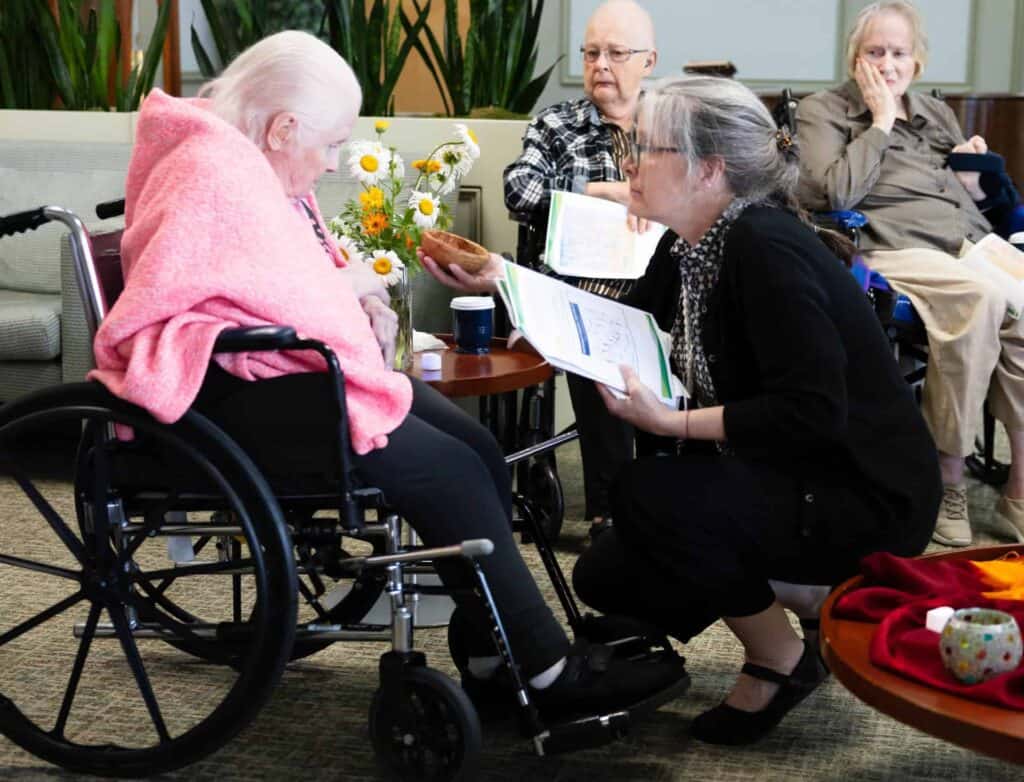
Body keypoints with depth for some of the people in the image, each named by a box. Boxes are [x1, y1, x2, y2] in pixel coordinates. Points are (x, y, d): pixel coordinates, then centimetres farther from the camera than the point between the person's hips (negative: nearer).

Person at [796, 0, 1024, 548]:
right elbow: (835, 194, -8)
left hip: (972, 241, 5)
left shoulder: (937, 114, 27)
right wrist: (881, 123, -1)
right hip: (896, 248, -5)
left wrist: (974, 180, 8)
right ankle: (947, 482, -26)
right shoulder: (822, 112, 11)